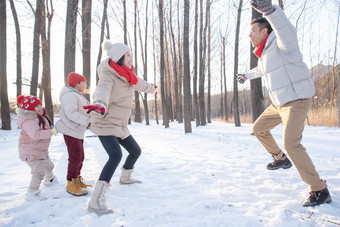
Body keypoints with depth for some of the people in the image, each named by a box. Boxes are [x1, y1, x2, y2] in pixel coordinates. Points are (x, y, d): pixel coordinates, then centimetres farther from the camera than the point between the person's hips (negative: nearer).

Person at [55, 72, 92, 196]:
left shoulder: (77, 95, 20)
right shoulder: (69, 95, -15)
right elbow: (71, 113, -26)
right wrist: (88, 121, -30)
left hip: (77, 130, 11)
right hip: (70, 130, -11)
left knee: (80, 156, 13)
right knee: (75, 157, -10)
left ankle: (77, 180, 24)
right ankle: (71, 185, -2)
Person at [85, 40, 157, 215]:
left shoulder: (126, 76, 5)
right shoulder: (109, 76, -21)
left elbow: (138, 83, 27)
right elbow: (103, 89, -44)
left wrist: (152, 88, 47)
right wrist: (100, 104, -67)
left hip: (120, 125, 9)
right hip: (104, 123, -9)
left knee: (135, 151, 19)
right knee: (116, 155, -28)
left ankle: (125, 177, 49)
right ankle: (96, 201, -27)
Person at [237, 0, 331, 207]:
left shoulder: (280, 43, -16)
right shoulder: (264, 53, 13)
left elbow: (287, 31, -43)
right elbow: (261, 70, 37)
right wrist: (246, 75, 55)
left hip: (297, 100, -10)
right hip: (280, 103, 10)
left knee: (291, 143, -21)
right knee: (259, 128, 18)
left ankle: (320, 190, -10)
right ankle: (280, 159, 36)